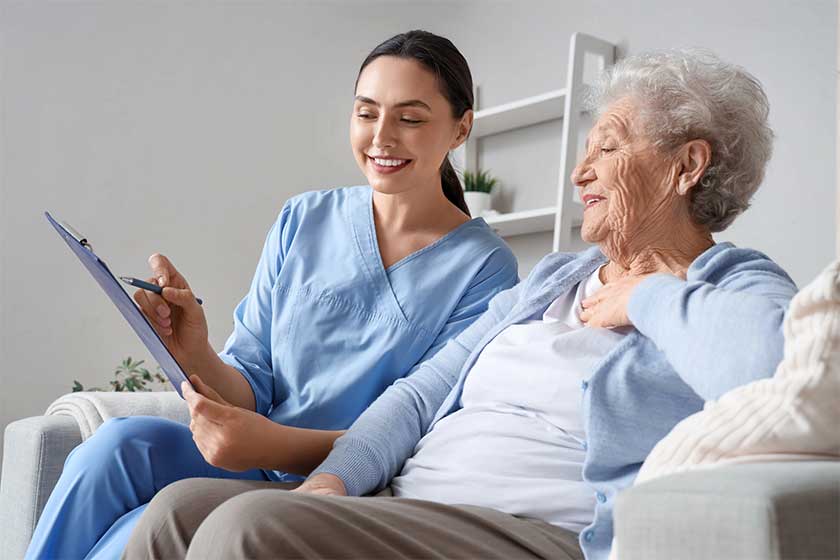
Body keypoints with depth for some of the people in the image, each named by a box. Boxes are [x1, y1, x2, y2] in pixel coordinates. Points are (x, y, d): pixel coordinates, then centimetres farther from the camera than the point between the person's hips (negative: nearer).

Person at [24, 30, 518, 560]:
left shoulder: (484, 268, -7)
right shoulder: (304, 219, 5)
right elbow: (253, 390, 4)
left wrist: (276, 445, -27)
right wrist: (198, 359, -20)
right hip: (254, 462, 4)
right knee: (121, 441, -26)